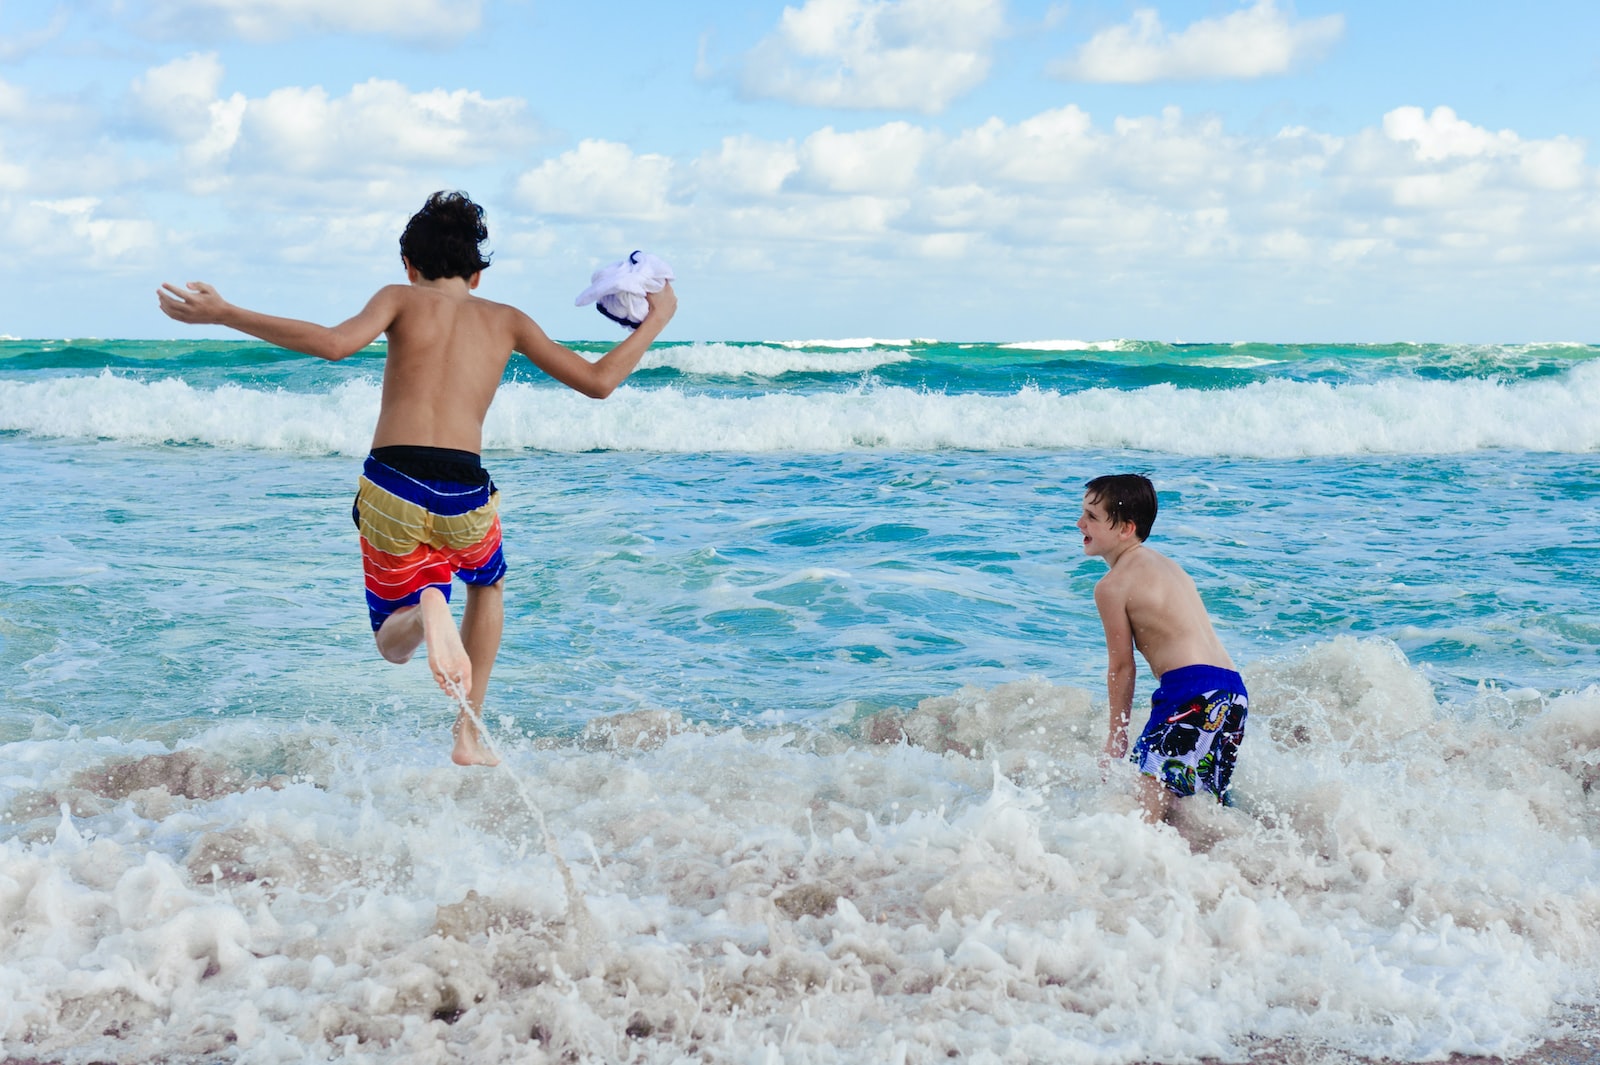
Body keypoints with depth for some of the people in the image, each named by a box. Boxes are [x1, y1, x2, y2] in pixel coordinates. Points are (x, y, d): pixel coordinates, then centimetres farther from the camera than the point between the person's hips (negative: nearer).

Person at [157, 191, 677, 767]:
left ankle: (424, 609, -21)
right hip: (464, 495, 1)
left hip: (391, 490, -1)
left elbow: (335, 343, -9)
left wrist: (223, 314, -7)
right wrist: (656, 319, 32)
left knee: (394, 644, 18)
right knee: (486, 585, 36)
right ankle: (469, 735, 25)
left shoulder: (402, 299, 11)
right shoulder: (506, 320, 17)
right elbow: (598, 381, 16)